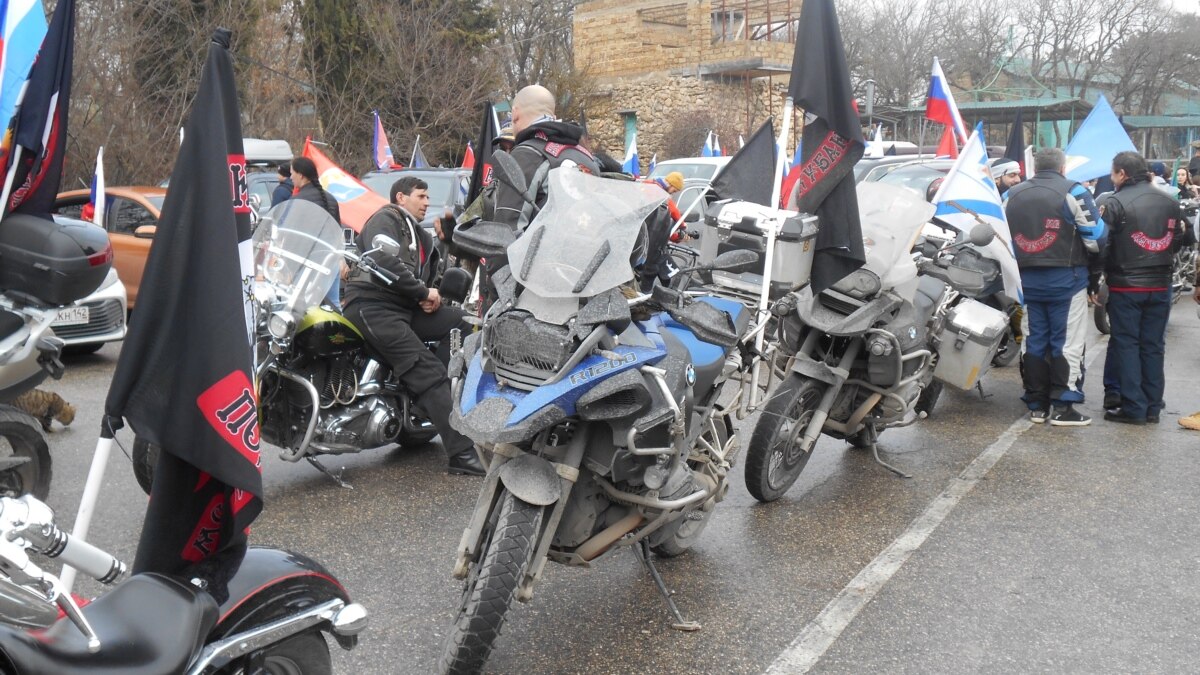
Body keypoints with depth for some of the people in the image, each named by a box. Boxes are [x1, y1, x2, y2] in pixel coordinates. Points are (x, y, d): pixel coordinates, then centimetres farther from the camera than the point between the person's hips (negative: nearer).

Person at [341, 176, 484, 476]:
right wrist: (423, 292, -11)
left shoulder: (422, 237, 27)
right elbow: (384, 263, -18)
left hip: (407, 309, 9)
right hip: (373, 308, -9)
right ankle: (461, 454, -30)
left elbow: (426, 276, 27)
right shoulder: (384, 220, 0)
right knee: (430, 372, -24)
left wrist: (431, 297, 3)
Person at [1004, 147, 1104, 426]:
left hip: (1026, 278, 5)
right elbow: (1095, 236, -8)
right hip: (1065, 278, -5)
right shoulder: (1073, 191, -7)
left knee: (1034, 342, 10)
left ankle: (1036, 404, 15)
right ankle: (1062, 407, 1)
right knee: (1067, 343, 0)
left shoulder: (1012, 195, 9)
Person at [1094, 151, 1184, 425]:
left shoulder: (1116, 202, -11)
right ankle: (1153, 407, 15)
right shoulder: (1170, 202, 7)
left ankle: (1133, 408, 1)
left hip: (1126, 286, -5)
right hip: (1160, 286, 5)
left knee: (1126, 345, 2)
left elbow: (1102, 245, -12)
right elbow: (1177, 241, 14)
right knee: (1153, 346, 10)